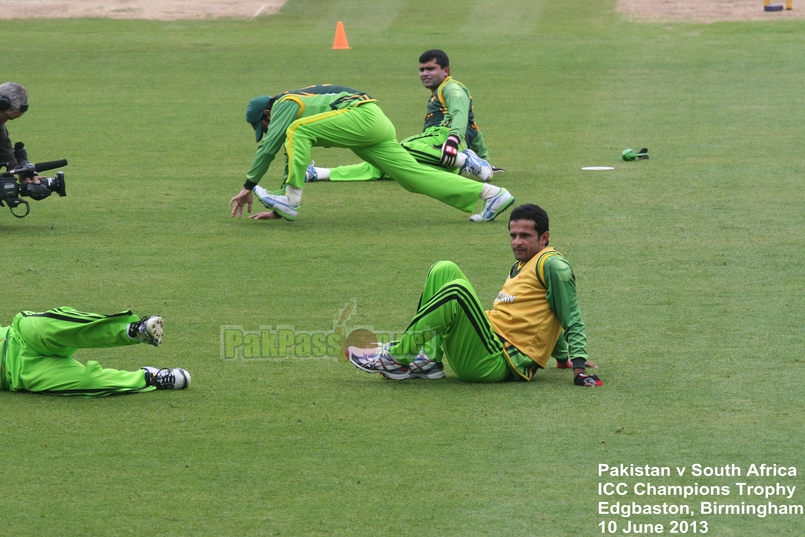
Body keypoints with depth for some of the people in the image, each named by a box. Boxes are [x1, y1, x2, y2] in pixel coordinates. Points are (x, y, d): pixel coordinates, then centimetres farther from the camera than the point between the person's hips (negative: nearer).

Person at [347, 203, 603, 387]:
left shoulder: (552, 265, -3)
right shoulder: (519, 267, 23)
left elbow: (571, 318, -9)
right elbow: (547, 321, 33)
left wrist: (579, 364, -18)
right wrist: (562, 355, 23)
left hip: (498, 363, -10)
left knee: (457, 291, -28)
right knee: (444, 270, 9)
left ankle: (395, 356, -22)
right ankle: (429, 361, -7)